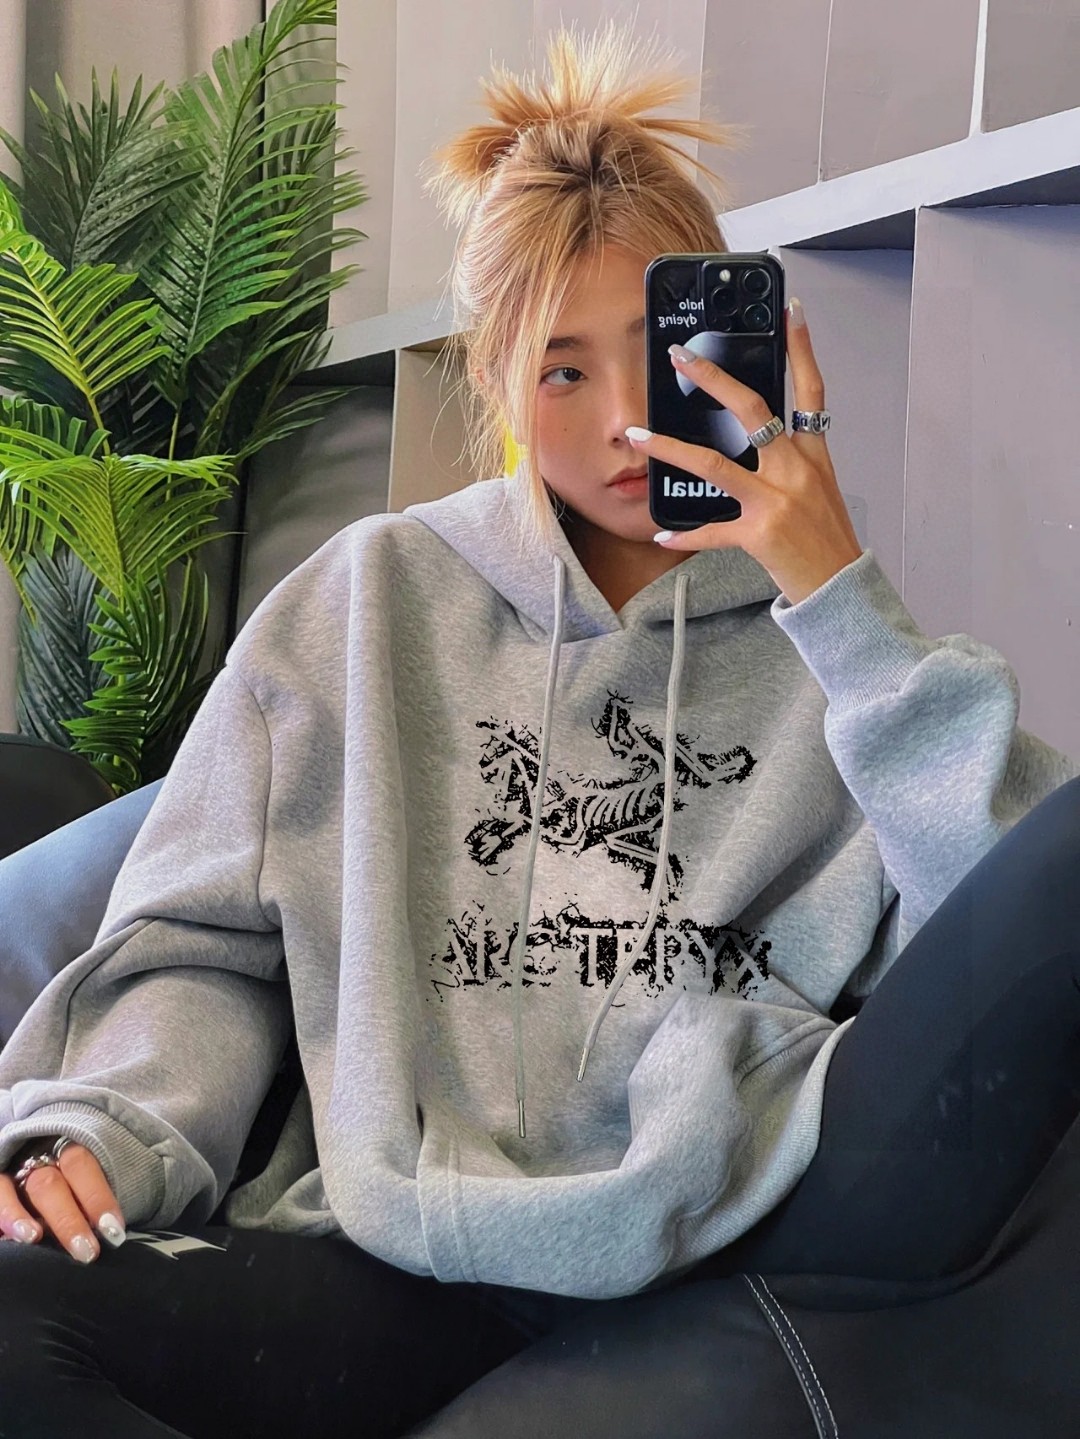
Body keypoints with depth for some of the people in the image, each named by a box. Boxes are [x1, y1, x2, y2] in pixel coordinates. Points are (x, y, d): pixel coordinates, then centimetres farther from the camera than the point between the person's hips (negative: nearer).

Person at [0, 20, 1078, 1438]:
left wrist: (840, 602, -6)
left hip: (778, 1203, -2)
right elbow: (201, 939, 15)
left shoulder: (829, 629, 14)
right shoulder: (375, 597, 16)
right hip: (434, 1249, 3)